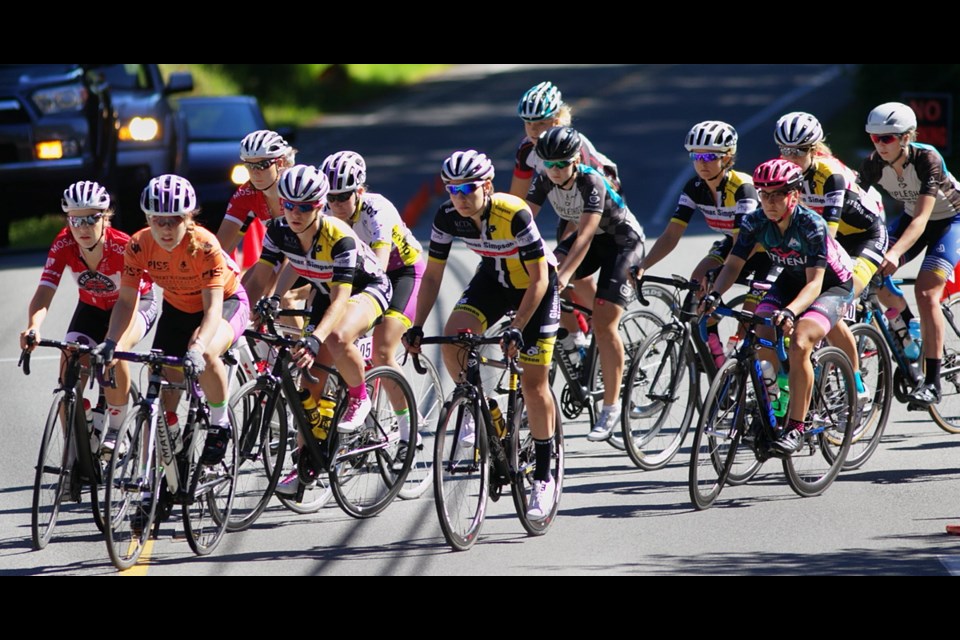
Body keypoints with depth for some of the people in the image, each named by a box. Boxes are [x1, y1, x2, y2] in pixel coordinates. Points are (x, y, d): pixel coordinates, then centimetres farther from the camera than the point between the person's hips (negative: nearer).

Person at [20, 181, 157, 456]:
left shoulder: (124, 247, -34)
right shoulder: (64, 245, -24)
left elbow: (129, 303, -38)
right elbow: (44, 291, -33)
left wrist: (114, 344, -55)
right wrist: (33, 328, -53)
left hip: (138, 303, -4)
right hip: (91, 307, 4)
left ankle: (115, 432, -14)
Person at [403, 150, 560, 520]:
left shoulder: (514, 215, -33)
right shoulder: (448, 218, -19)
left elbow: (539, 279, -29)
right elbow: (433, 276, -10)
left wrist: (516, 330, -35)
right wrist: (417, 327, -20)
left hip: (535, 286, -4)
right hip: (494, 279, 4)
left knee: (533, 384, -5)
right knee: (453, 339, -24)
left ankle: (543, 476, 8)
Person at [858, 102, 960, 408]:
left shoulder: (927, 159, -33)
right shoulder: (873, 165, -18)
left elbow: (921, 219, -39)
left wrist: (895, 253, -53)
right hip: (912, 216, 6)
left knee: (926, 291, -21)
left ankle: (932, 382, -17)